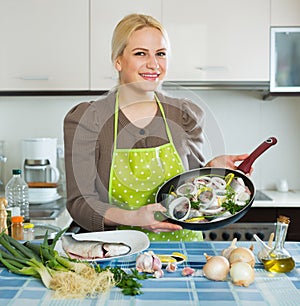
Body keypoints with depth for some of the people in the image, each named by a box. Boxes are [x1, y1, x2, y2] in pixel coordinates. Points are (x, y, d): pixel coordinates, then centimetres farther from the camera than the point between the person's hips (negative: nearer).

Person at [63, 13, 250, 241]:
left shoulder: (186, 115, 5)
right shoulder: (86, 120, -5)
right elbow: (80, 203, -8)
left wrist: (212, 169, -4)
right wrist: (132, 218, -22)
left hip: (182, 245, 2)